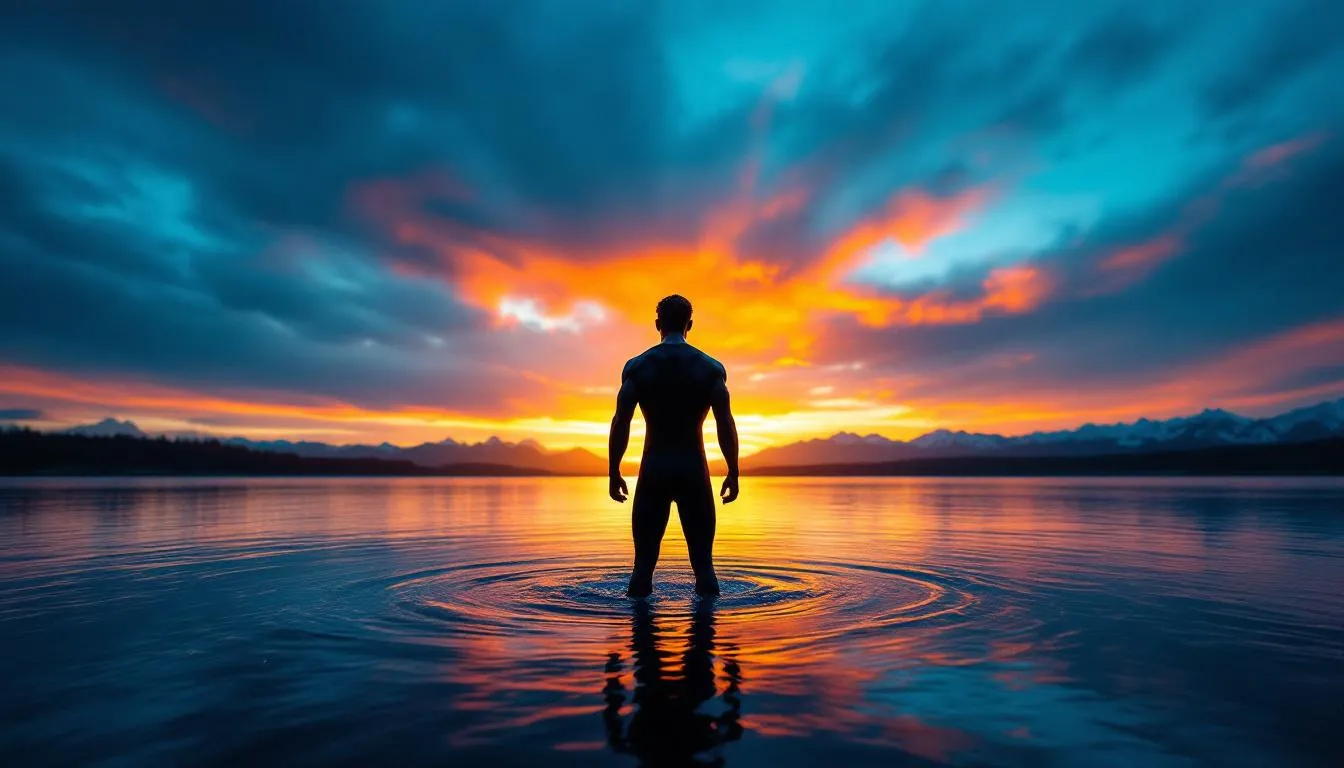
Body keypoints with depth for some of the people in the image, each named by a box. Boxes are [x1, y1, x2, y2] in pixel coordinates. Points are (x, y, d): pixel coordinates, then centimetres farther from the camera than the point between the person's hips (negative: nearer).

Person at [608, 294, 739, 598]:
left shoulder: (637, 367, 0)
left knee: (644, 561, 10)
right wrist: (733, 473, 4)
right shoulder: (711, 368, 0)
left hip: (653, 470, 0)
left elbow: (620, 424, -3)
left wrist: (614, 473, 4)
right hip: (694, 470, 0)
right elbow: (726, 425, -3)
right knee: (703, 560, 9)